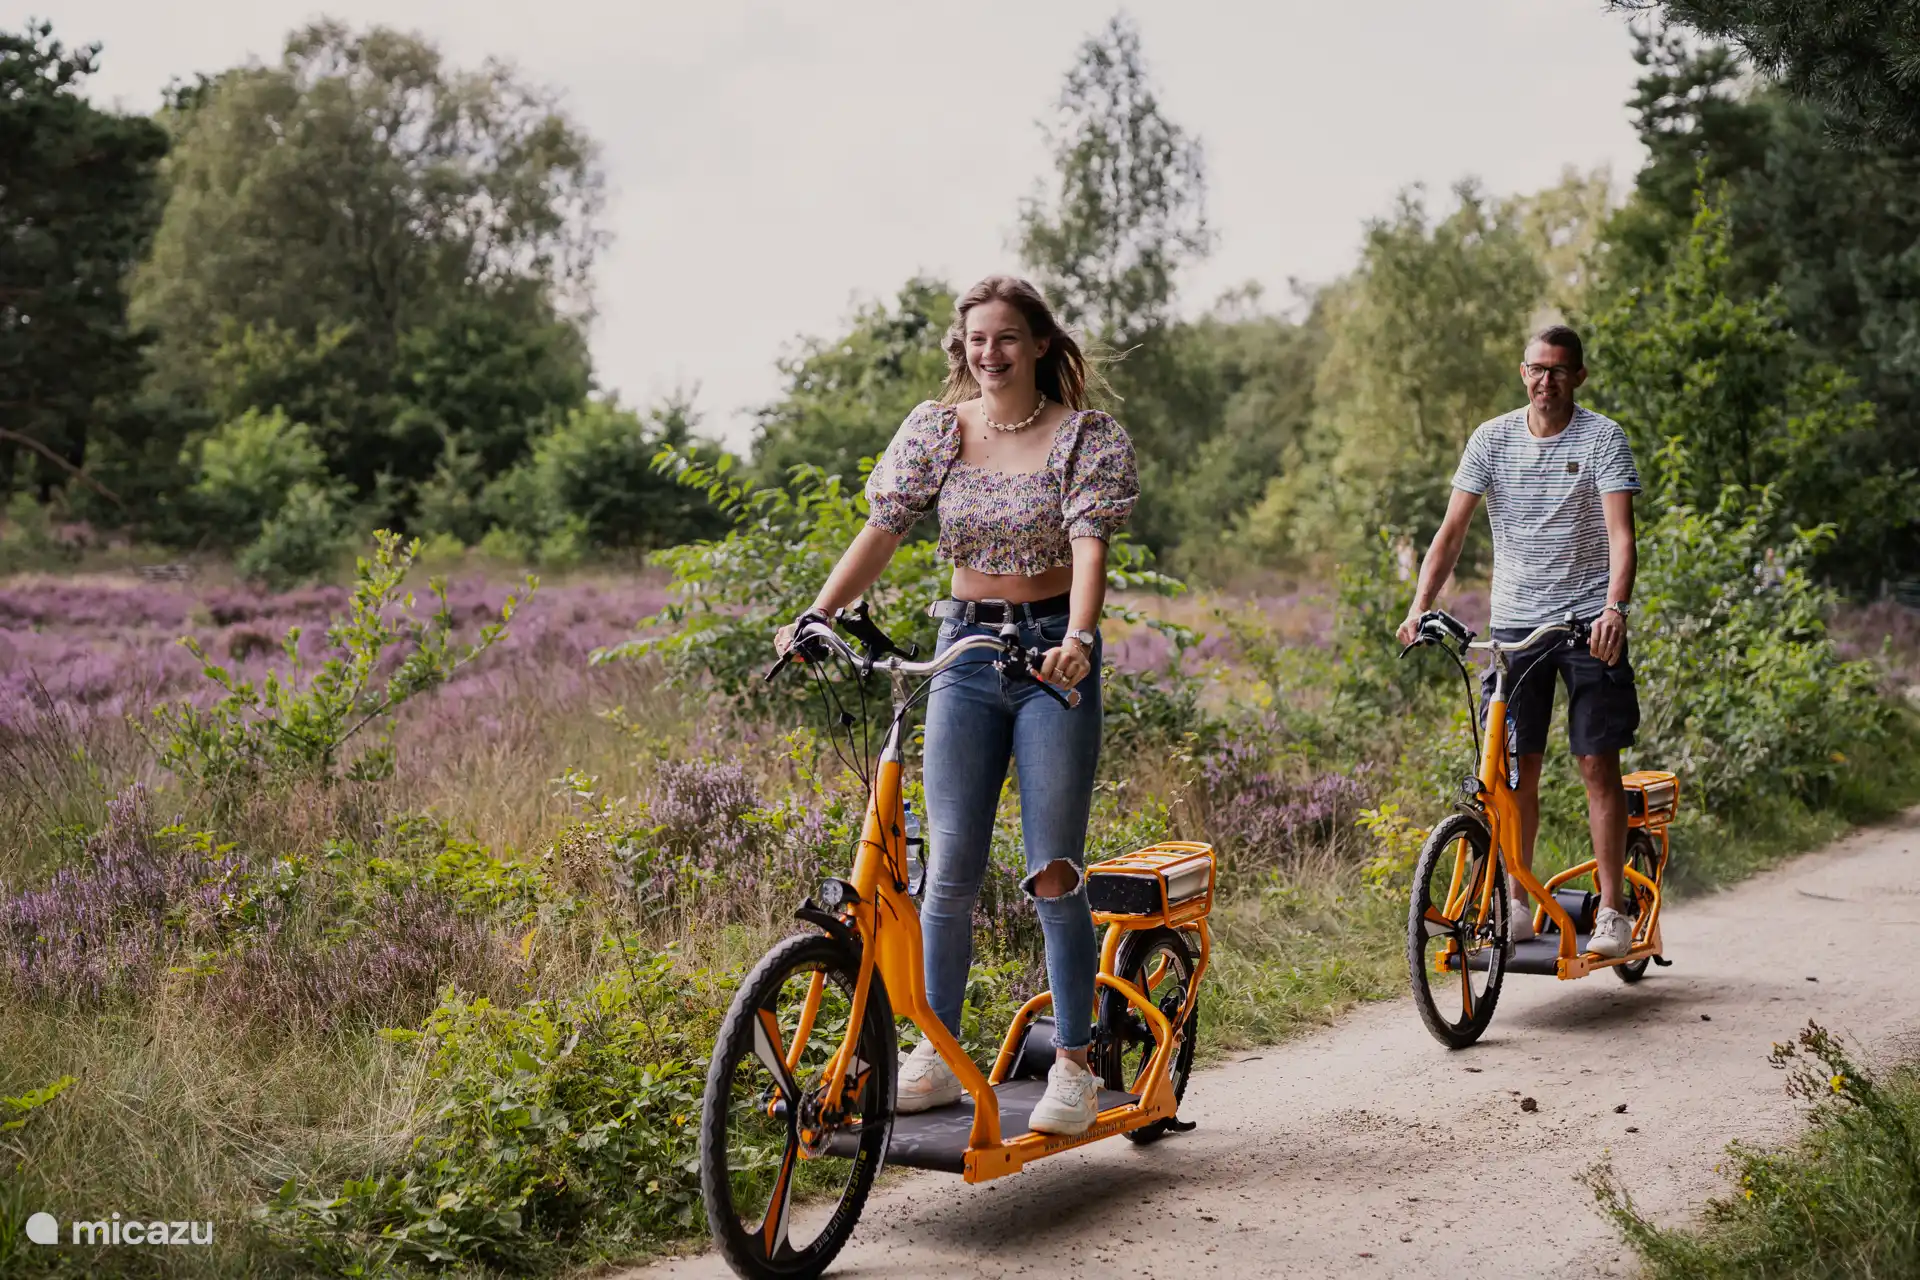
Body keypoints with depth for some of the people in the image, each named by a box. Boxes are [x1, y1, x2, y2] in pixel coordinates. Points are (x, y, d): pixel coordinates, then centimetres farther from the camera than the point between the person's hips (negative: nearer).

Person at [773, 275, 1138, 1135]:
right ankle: (937, 1057, 11)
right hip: (964, 651, 3)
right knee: (951, 865, 0)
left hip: (1053, 652, -3)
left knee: (1053, 869, -4)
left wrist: (1078, 637, -34)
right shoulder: (934, 430, 6)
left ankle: (1073, 1066, 7)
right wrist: (814, 617, -15)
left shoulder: (1088, 437, -3)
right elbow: (881, 532, 0)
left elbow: (1089, 545, -15)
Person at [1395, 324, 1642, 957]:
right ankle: (1518, 906, 13)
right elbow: (1452, 530, 0)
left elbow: (1621, 533, -17)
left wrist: (1614, 608, -34)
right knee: (1517, 767, 3)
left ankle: (1611, 912, 4)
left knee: (1598, 763, -3)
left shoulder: (1603, 438, -6)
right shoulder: (1492, 439, 3)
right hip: (1514, 620, 2)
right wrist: (1420, 607, -13)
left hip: (1589, 622, -2)